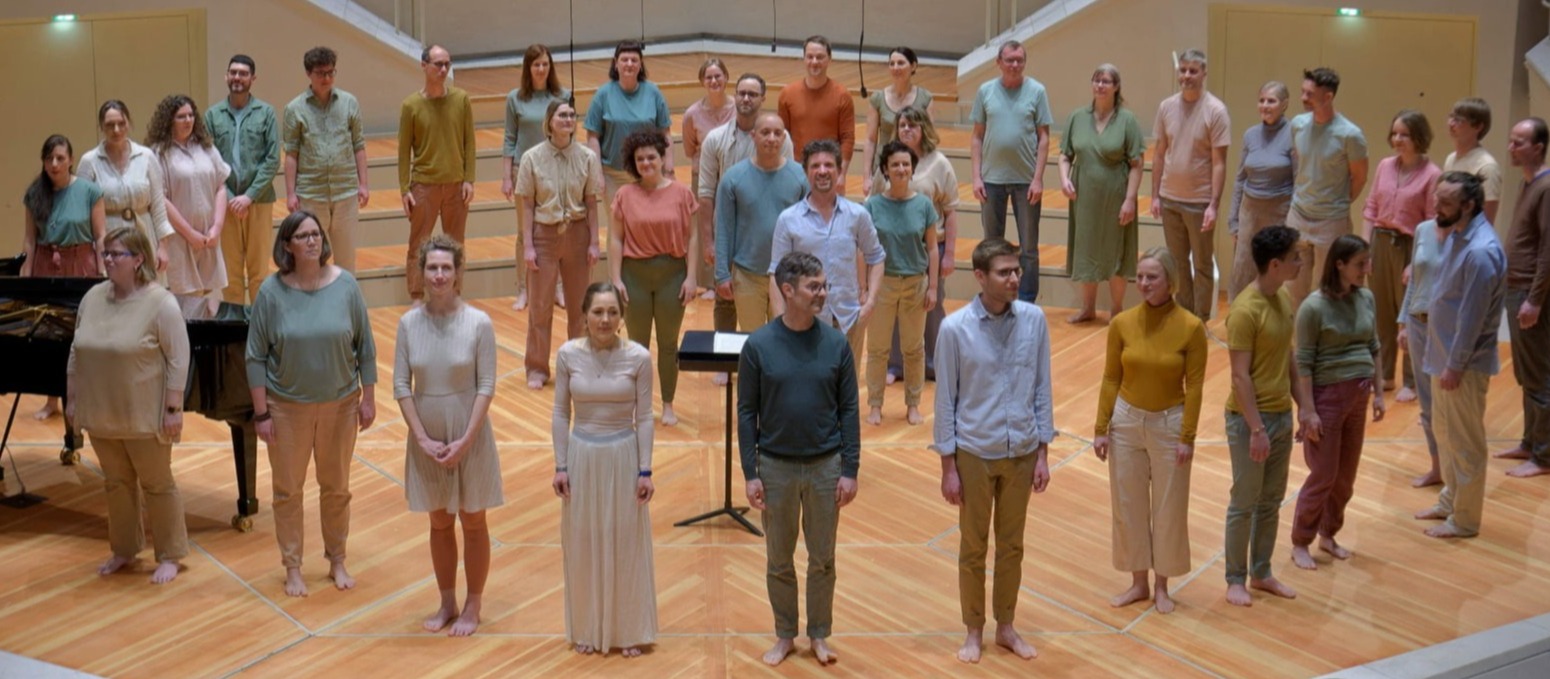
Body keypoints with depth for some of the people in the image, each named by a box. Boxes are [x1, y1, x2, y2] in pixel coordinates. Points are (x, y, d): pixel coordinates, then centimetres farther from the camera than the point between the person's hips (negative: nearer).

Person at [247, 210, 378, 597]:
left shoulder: (345, 285, -8)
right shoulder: (272, 292, -12)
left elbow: (365, 347, -1)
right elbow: (256, 357, -7)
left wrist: (368, 399, 0)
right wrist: (261, 413, -8)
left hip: (340, 404, 1)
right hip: (288, 407, -1)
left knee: (336, 487, 15)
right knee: (288, 490, 11)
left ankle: (337, 560, 33)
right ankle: (292, 567, 28)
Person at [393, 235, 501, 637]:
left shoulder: (478, 324, -12)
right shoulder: (409, 323, -5)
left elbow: (486, 386, -11)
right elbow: (401, 386, -4)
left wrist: (465, 441, -16)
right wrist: (423, 439, -11)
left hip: (469, 438, -2)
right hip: (427, 439, 2)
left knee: (473, 521, 10)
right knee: (439, 522, 15)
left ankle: (473, 606, 24)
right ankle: (447, 604, 29)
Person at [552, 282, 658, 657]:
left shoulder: (638, 357, -10)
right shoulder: (568, 354, -6)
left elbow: (644, 417, -5)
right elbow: (561, 413, 1)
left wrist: (645, 470, -6)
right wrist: (561, 466, -2)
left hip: (623, 456, -1)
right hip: (582, 456, 1)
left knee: (626, 542, 8)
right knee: (583, 542, 11)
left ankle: (628, 629, 23)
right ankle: (587, 628, 27)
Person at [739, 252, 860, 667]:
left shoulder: (836, 344, -5)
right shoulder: (758, 345, -8)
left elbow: (849, 410, -1)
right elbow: (746, 412, -4)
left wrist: (850, 470, -4)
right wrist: (750, 474, -6)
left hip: (826, 466, 1)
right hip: (776, 467, -1)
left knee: (822, 559, 11)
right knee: (779, 561, 12)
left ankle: (819, 635, 27)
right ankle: (785, 636, 28)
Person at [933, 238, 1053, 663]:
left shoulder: (1034, 320, -7)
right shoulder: (955, 329, -15)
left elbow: (1042, 390, 1)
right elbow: (946, 400, -9)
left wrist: (1042, 454, 1)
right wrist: (948, 467, -8)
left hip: (1022, 452, 3)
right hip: (974, 453, -3)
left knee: (1012, 545, 15)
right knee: (974, 547, 11)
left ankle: (1006, 627, 31)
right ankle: (974, 632, 27)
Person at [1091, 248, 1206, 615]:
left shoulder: (1191, 327, -13)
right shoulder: (1122, 323, -6)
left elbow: (1194, 387, -9)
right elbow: (1111, 379, 0)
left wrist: (1188, 438, -11)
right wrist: (1101, 429, -2)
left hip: (1169, 424, -2)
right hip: (1126, 421, 2)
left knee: (1169, 507, 9)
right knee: (1127, 505, 11)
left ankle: (1162, 586, 26)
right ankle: (1138, 583, 26)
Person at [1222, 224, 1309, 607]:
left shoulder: (1285, 300, 5)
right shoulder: (1245, 311, -21)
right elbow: (1240, 377, -20)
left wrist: (1304, 406, 11)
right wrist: (1256, 429, -21)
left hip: (1282, 415, 8)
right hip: (1251, 418, -8)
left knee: (1271, 501, 16)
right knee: (1244, 503, 5)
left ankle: (1261, 573, 30)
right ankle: (1236, 579, 18)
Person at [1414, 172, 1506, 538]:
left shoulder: (1481, 252, -26)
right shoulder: (1457, 235, 4)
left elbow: (1472, 318, -23)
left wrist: (1455, 366, -18)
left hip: (1464, 361, -9)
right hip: (1443, 353, 9)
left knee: (1465, 441, 4)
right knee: (1443, 430, 21)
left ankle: (1464, 520, 17)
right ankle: (1450, 500, 37)